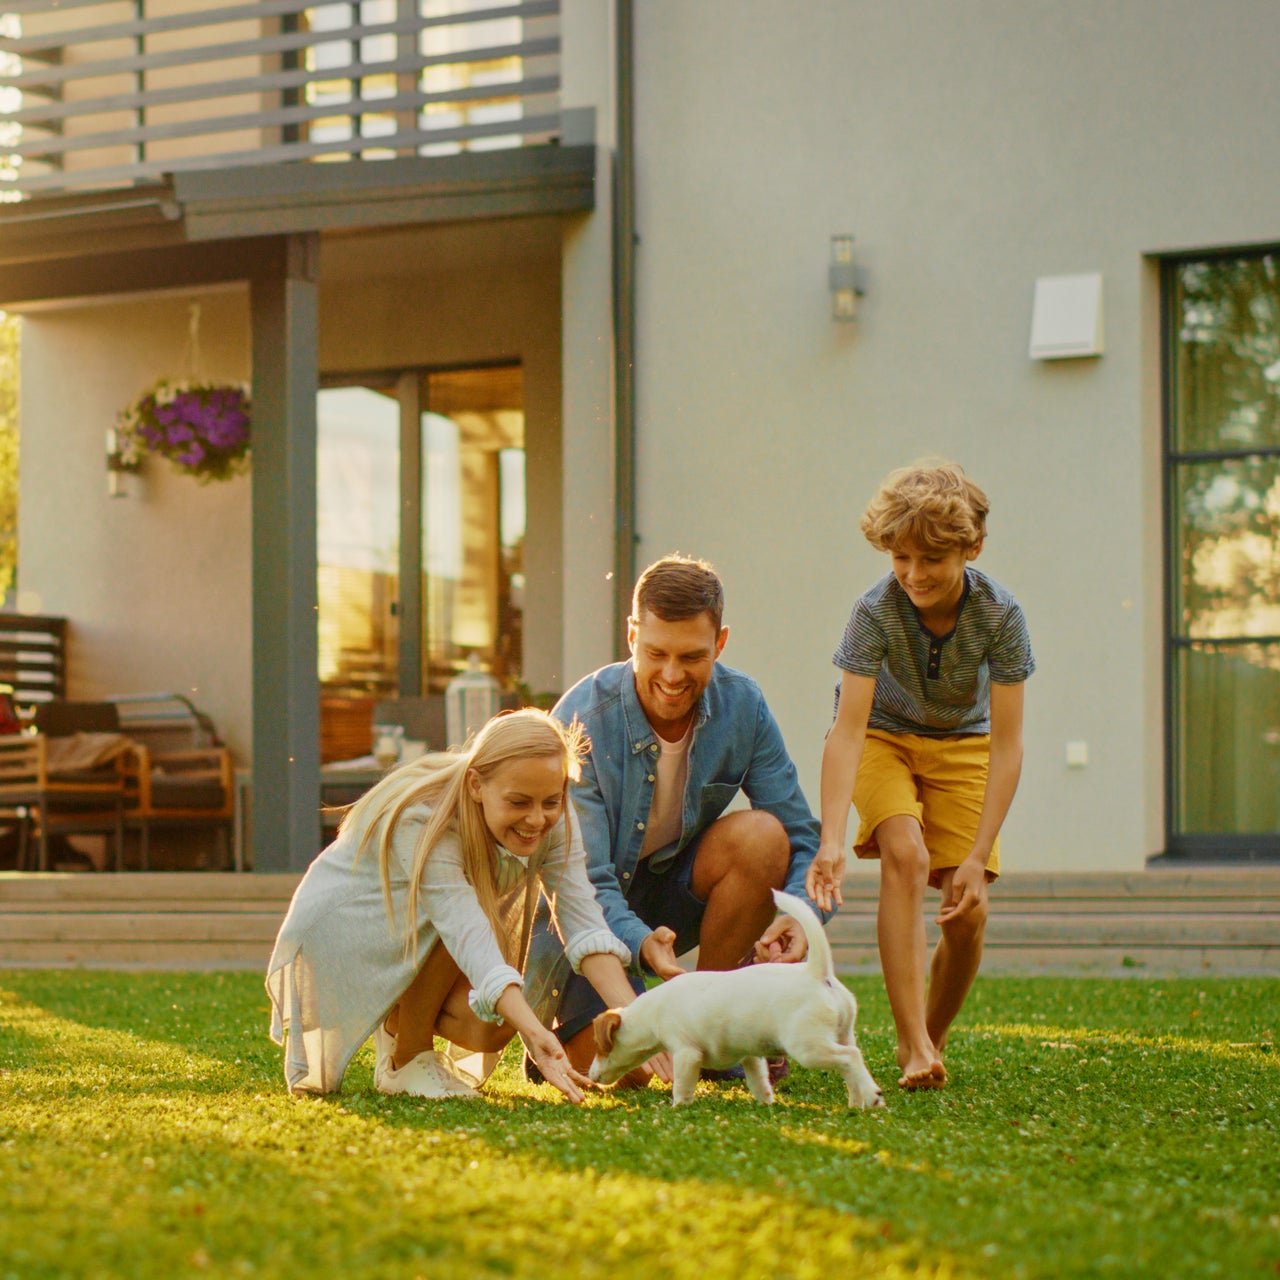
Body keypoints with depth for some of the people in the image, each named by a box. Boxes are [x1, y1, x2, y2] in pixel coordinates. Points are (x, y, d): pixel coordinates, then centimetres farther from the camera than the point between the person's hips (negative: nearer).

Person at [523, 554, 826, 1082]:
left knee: (761, 835, -25)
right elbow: (583, 882, -27)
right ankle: (560, 1028, 14)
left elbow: (802, 838, -9)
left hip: (667, 893, 4)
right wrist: (640, 943, -48)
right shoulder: (583, 721, -24)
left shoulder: (742, 705, -12)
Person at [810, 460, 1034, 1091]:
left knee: (968, 913, -10)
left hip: (961, 744, 2)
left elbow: (1006, 744, -24)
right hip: (883, 737, -1)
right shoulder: (876, 611, -29)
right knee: (905, 854, -29)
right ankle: (912, 1046, -28)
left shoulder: (1000, 615, -26)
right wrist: (831, 840, -44)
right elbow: (847, 730, -33)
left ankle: (933, 1036, 16)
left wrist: (978, 857, -30)